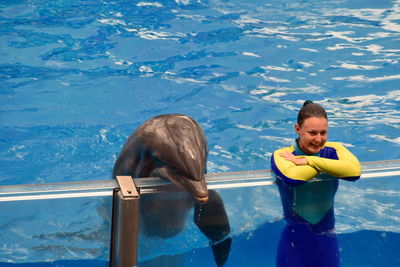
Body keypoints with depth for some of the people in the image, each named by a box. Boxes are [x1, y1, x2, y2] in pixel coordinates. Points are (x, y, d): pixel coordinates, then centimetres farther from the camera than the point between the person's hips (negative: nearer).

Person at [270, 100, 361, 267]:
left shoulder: (333, 150, -4)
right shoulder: (282, 156, -12)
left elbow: (354, 171, -25)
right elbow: (292, 177, -34)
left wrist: (308, 161, -23)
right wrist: (326, 164, -18)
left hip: (327, 243, 3)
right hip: (294, 244, -2)